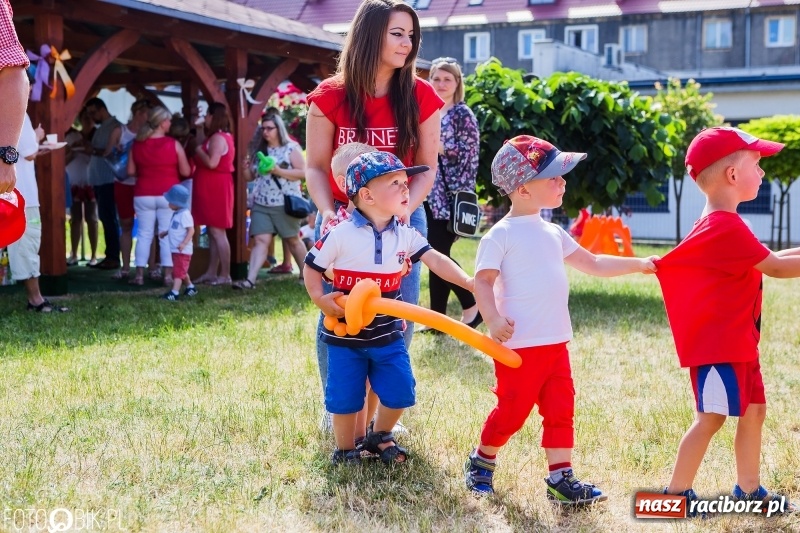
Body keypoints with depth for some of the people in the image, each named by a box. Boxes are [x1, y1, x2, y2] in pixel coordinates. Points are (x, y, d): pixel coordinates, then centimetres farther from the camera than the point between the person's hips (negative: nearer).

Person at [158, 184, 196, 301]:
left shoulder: (185, 214, -19)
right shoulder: (176, 214, 12)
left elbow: (191, 230, -24)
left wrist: (184, 243, -32)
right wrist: (165, 233, 21)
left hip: (182, 250, -10)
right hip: (176, 250, 10)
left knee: (178, 271, -13)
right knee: (182, 271, 22)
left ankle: (174, 293, -16)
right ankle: (190, 287, 36)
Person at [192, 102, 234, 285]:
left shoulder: (218, 138, -15)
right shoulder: (221, 137, 18)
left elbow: (212, 162, -26)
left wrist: (198, 151, -12)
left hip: (215, 189, -11)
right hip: (213, 188, 11)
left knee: (217, 232, -9)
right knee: (213, 232, 11)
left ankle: (225, 275, -8)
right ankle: (211, 272, 15)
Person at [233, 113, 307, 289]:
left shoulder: (291, 148, -4)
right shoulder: (259, 150, 10)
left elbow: (303, 172, -11)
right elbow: (250, 177, 15)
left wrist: (279, 171, -20)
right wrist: (246, 168, -8)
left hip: (285, 204, -4)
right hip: (261, 204, 4)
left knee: (293, 240, 9)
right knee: (260, 240, -6)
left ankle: (306, 274, 26)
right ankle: (250, 280, -15)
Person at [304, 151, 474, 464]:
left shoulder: (405, 235, -2)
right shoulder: (341, 235, -14)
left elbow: (435, 260, -9)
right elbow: (312, 267, -5)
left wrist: (468, 282, -23)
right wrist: (320, 299, -19)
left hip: (387, 333, 4)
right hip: (345, 334, -4)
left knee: (399, 391, 5)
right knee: (345, 397, 5)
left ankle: (379, 436, 31)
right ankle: (345, 450, 26)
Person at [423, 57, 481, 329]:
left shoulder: (463, 114, -4)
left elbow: (468, 155, -11)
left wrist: (438, 147, -17)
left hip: (448, 196, -7)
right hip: (427, 194, 7)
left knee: (438, 254, -10)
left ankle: (472, 304, 5)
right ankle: (437, 318, 11)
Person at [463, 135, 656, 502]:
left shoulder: (553, 233, 14)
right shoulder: (502, 235, -10)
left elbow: (593, 264, 21)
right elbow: (482, 280, -15)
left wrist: (638, 264, 14)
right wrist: (493, 319, -30)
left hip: (556, 343, 7)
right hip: (519, 345, -7)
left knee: (560, 409, 7)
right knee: (512, 411, 3)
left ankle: (561, 479, 15)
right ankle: (481, 462, 26)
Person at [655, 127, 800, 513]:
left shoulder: (721, 225, 14)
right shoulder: (727, 226, -20)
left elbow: (767, 259, 18)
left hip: (737, 340, 10)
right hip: (716, 341, -10)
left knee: (754, 410, 13)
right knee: (711, 418, -5)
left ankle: (748, 490, 23)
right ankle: (677, 493, 4)